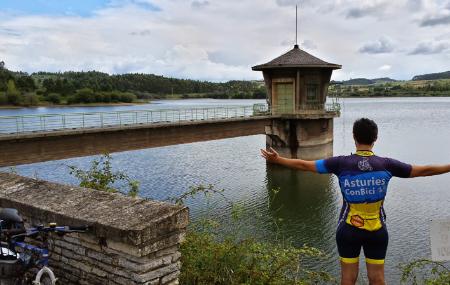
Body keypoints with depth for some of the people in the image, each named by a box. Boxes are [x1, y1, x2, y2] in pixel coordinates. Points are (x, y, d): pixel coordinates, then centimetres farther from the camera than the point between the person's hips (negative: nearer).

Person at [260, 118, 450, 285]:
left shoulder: (341, 163, -12)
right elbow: (424, 170, 0)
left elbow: (304, 165, -8)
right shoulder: (386, 164, -9)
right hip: (377, 231, 1)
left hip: (348, 230, -1)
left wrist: (277, 159, 2)